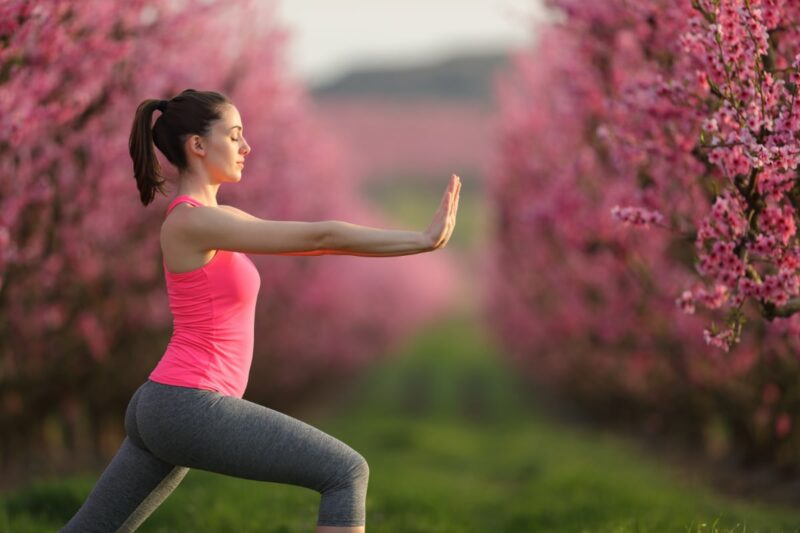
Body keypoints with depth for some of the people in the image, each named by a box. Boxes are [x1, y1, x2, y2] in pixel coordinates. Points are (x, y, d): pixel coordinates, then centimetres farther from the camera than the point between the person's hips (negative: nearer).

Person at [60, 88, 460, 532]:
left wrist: (420, 239, 7)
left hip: (162, 409, 10)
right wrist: (424, 240, -14)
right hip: (189, 410, -10)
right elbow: (319, 237, -17)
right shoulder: (191, 221, -14)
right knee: (346, 473, -8)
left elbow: (312, 240, 14)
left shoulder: (213, 218, 16)